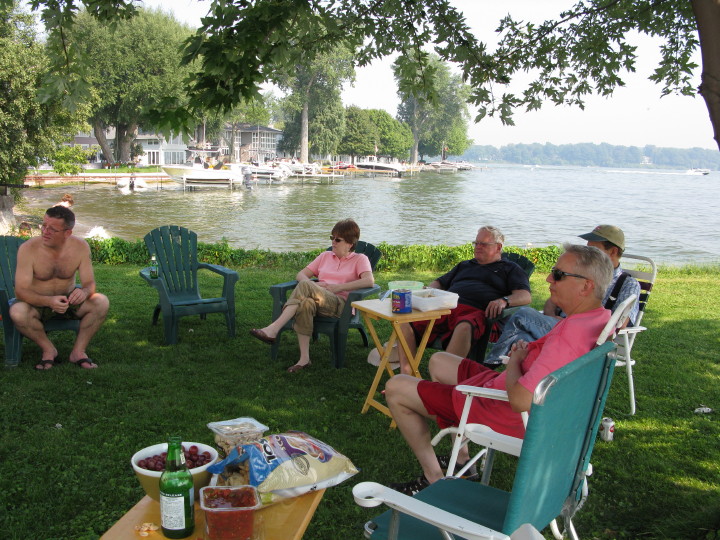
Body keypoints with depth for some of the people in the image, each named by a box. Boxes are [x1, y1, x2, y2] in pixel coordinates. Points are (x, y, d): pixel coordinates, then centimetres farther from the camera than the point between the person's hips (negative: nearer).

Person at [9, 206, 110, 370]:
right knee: (17, 312, -35)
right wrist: (49, 301, -43)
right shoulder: (28, 249, -21)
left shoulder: (80, 247, -13)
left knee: (101, 302, -25)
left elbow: (90, 283, -11)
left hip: (68, 300, 2)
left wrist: (84, 292, -38)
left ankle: (78, 351, -10)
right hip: (37, 302, -2)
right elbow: (20, 290, -23)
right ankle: (49, 349, -8)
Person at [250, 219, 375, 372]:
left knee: (305, 286, -31)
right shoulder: (325, 256, 28)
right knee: (306, 303, -37)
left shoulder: (359, 259, 13)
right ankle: (304, 359, -32)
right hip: (319, 302, 4)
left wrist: (338, 287, -12)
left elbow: (369, 281, -8)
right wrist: (312, 285, -3)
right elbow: (300, 275, 21)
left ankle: (273, 329, -37)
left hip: (341, 304, -4)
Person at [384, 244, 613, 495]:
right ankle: (462, 458, 28)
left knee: (395, 388, -2)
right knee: (438, 361, 28)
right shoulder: (603, 317, -2)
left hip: (509, 418, -10)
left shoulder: (572, 334, -34)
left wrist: (515, 361, -15)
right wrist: (526, 354, -2)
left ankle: (433, 479, 10)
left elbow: (521, 400, -35)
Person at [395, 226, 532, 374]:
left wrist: (504, 300, -17)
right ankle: (406, 374, -33)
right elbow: (439, 283, 40)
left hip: (475, 311, -5)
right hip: (444, 307, 5)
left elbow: (525, 296, 6)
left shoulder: (510, 269, 23)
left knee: (464, 327, -44)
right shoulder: (464, 265, 38)